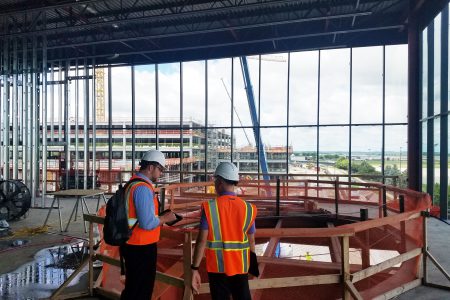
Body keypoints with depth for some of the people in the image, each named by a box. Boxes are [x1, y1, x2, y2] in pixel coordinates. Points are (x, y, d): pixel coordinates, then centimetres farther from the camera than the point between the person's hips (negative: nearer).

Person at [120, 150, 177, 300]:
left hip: (132, 245, 9)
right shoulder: (143, 188, -22)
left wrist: (160, 217, 10)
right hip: (142, 248, -9)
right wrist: (165, 218, -9)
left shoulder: (132, 183, 8)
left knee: (132, 287, 22)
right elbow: (148, 223, -25)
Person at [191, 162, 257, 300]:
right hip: (240, 266, 2)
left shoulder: (209, 207, -12)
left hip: (218, 267, -2)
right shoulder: (248, 208, -5)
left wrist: (194, 269, -6)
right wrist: (252, 264, 17)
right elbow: (251, 241, 1)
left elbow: (202, 241, -13)